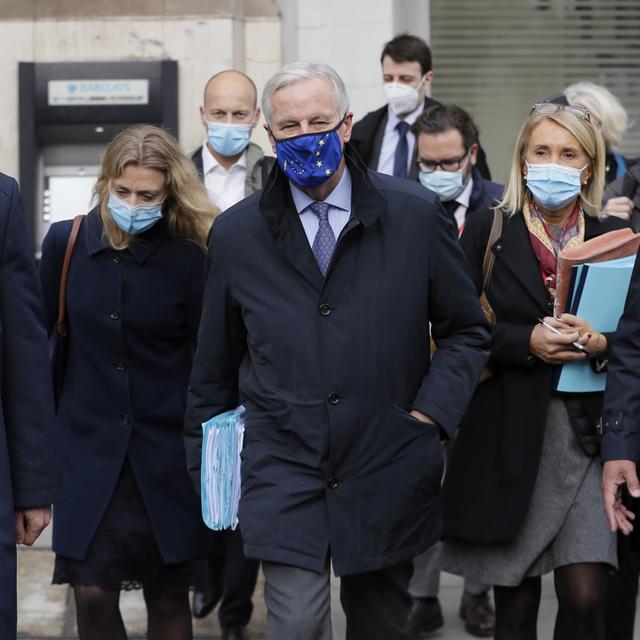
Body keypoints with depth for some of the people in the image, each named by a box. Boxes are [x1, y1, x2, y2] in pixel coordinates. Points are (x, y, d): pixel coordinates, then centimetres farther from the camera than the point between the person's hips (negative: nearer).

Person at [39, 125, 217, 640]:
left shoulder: (189, 258, -7)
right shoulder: (67, 242, 0)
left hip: (167, 451, -1)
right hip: (89, 447, 2)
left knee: (167, 597, 5)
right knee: (92, 593, -3)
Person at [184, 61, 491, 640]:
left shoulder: (415, 214, 0)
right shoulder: (237, 233, 3)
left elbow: (466, 330, 8)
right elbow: (215, 362, 13)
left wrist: (430, 413, -5)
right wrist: (206, 461, 13)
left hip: (388, 472, 1)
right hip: (282, 470, 0)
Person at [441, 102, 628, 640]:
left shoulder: (614, 237, 8)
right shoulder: (487, 232, 3)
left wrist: (599, 343, -15)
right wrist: (527, 341, -17)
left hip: (584, 431, 1)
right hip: (507, 434, 0)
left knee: (585, 595, -9)